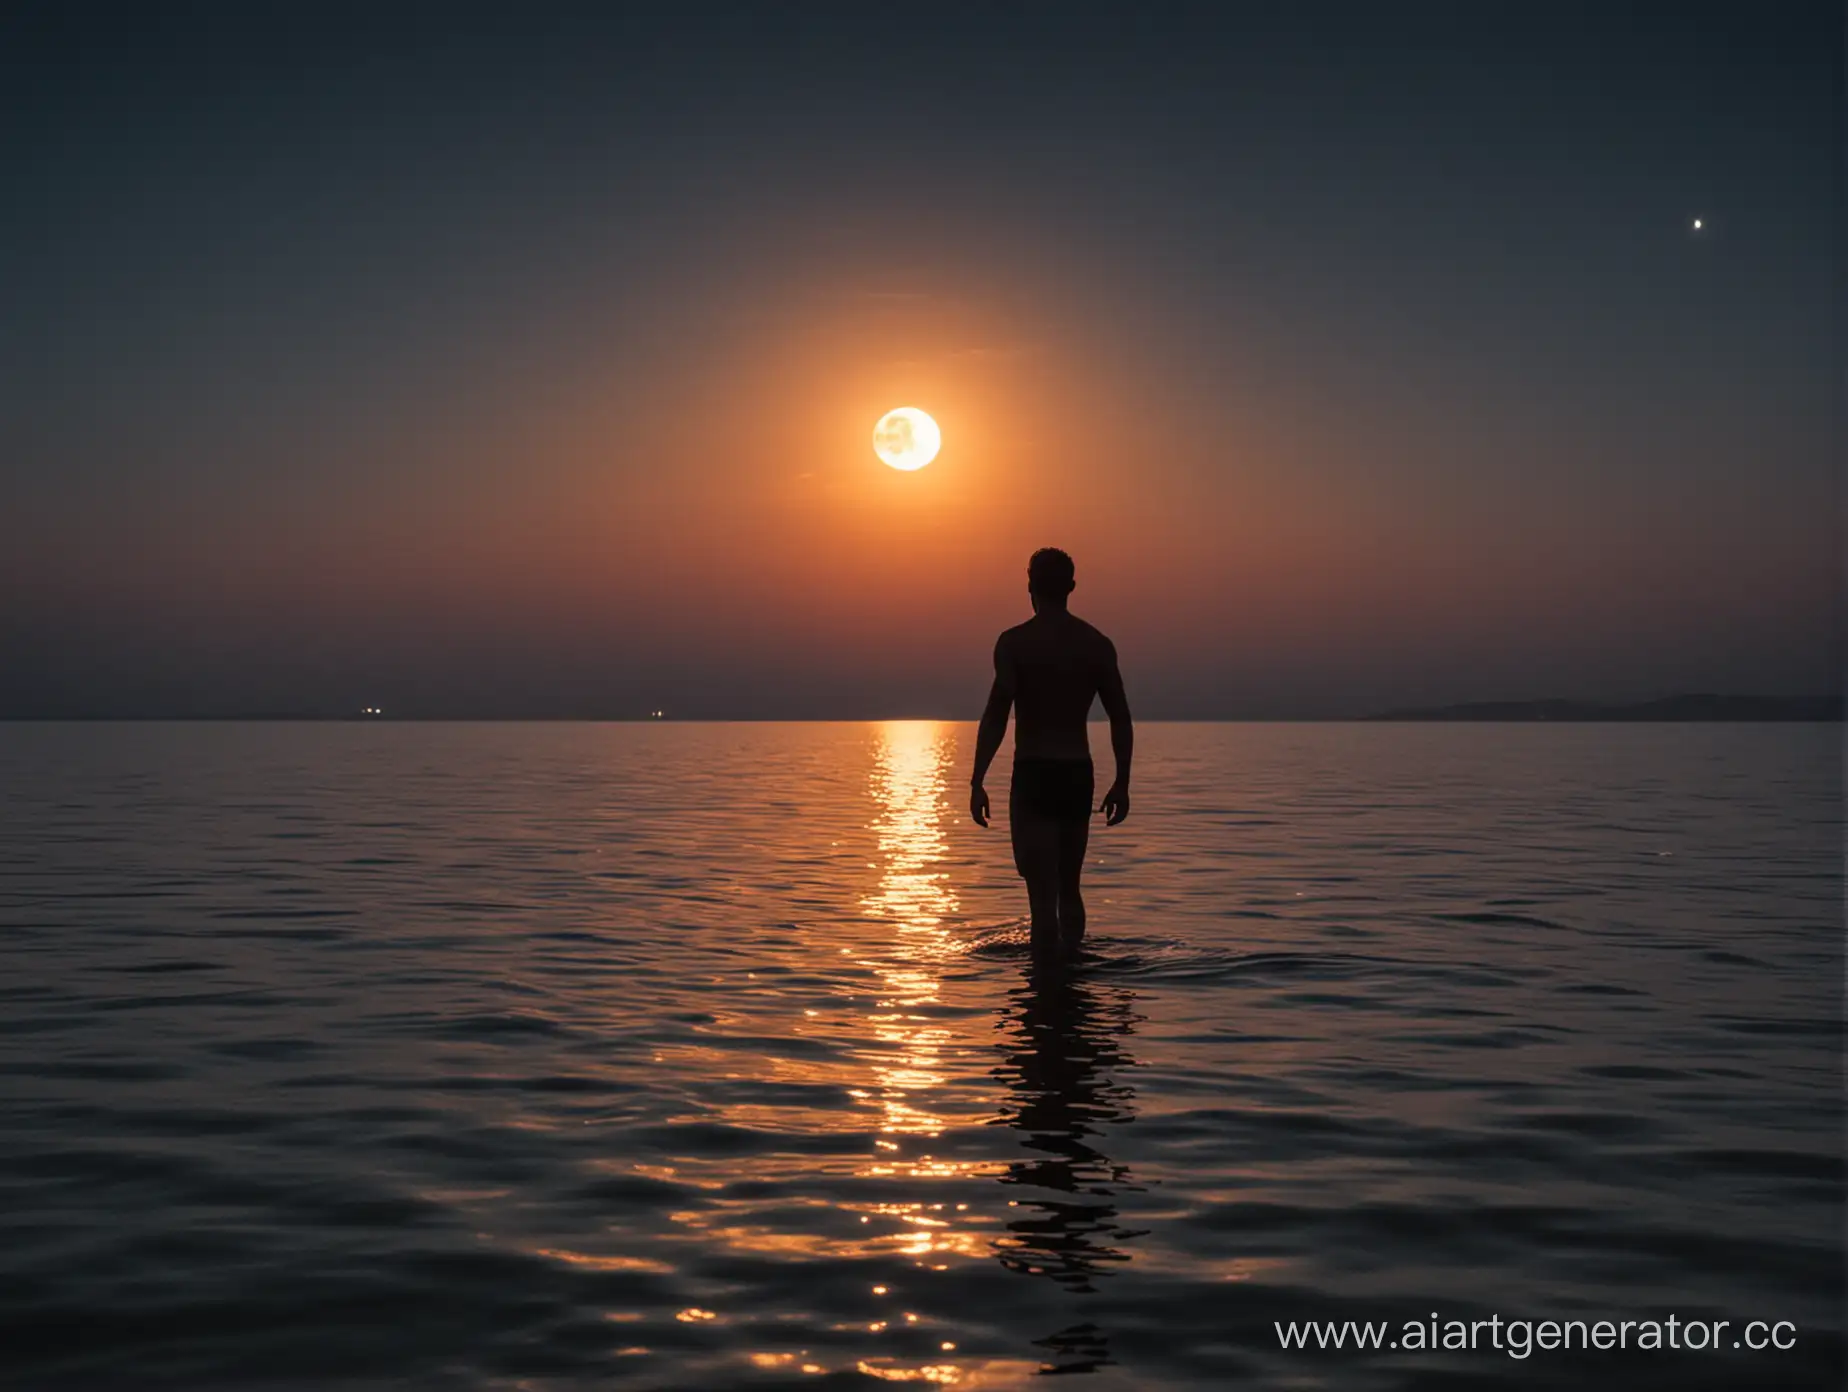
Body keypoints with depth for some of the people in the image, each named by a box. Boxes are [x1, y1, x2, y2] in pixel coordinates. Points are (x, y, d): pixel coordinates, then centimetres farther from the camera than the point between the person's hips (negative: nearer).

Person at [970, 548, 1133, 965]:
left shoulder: (1015, 642, -7)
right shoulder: (1098, 644, 5)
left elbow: (996, 715, -15)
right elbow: (1121, 719, 5)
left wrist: (977, 782, -12)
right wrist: (1121, 783, 12)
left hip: (1033, 776, -4)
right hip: (1078, 776, 4)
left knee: (1043, 895, -3)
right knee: (1069, 889, 20)